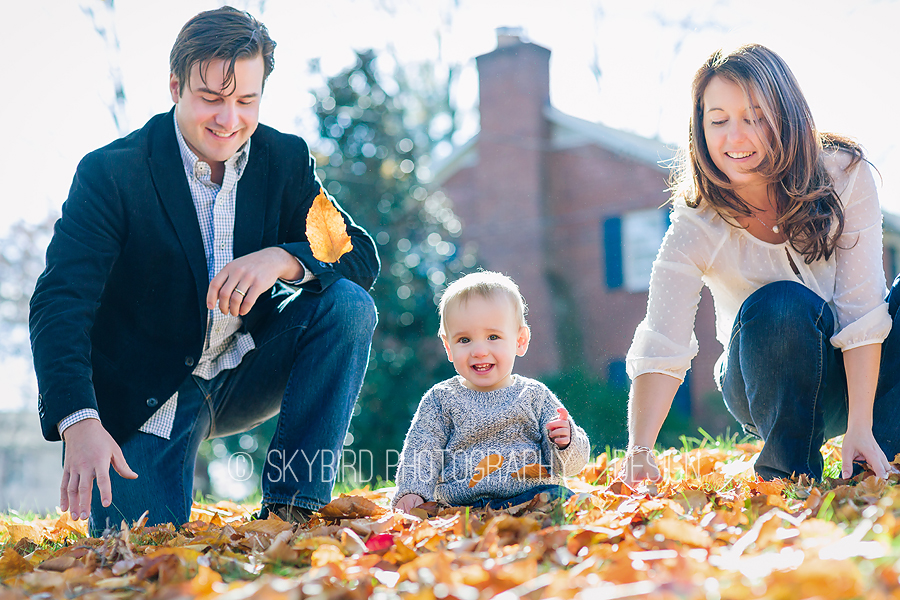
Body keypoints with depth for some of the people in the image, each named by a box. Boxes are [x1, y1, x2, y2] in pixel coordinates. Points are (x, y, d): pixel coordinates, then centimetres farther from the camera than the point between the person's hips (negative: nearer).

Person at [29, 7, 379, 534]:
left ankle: (291, 505, -14)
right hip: (144, 401, -3)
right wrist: (80, 422, -42)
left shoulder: (286, 160, -4)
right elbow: (59, 305, -24)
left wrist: (281, 258, -32)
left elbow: (362, 258, -9)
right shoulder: (111, 173, -16)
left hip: (244, 374, 4)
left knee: (350, 305, -20)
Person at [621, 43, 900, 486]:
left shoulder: (845, 176, -17)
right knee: (780, 305, -34)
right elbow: (660, 352, -31)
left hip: (860, 370, 2)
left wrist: (860, 428, -29)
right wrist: (639, 449, -48)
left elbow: (863, 310, -20)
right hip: (776, 390, -2)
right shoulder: (696, 229, -20)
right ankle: (789, 476, -19)